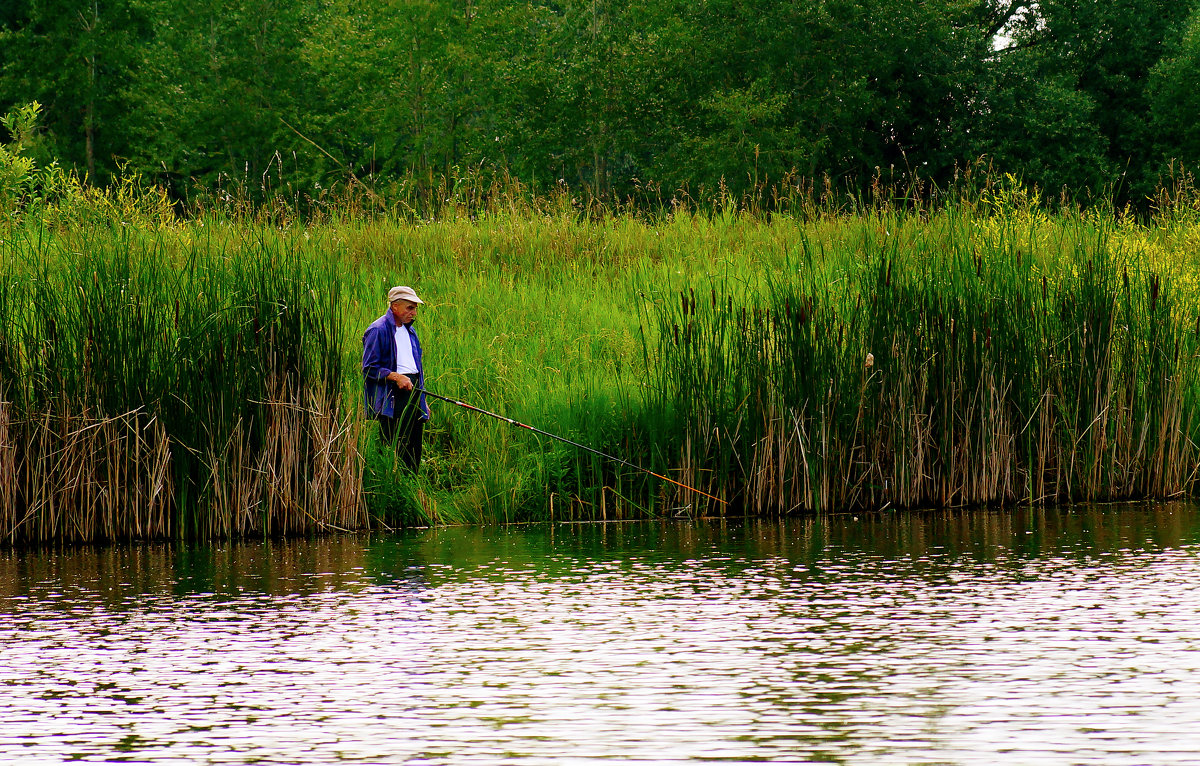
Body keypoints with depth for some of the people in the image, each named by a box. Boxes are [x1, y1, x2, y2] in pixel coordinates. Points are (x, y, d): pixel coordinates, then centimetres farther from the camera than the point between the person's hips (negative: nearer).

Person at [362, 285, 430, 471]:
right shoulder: (378, 330, -7)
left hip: (413, 390, 8)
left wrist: (422, 400, 23)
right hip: (392, 396, -8)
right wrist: (396, 377, -21)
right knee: (395, 449, -11)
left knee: (414, 447, 6)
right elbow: (369, 367, -11)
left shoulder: (409, 331, 19)